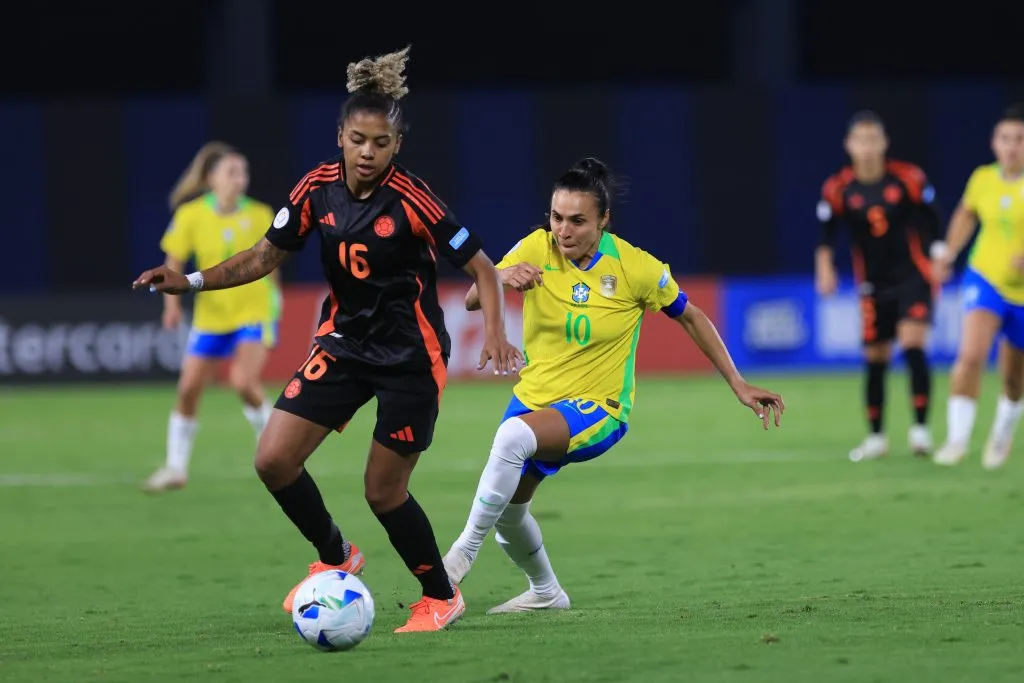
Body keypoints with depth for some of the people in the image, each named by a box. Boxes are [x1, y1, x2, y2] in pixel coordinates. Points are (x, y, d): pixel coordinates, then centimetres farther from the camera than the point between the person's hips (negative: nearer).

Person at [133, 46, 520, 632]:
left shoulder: (411, 199, -20)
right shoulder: (319, 187, -6)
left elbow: (482, 267, -15)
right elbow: (265, 257, 4)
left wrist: (496, 336, -29)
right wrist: (191, 282, -7)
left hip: (411, 357, -5)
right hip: (345, 343, 5)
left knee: (384, 491, -2)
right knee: (274, 459, -7)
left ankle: (442, 598, 22)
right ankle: (336, 557, 20)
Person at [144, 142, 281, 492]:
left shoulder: (259, 216, -9)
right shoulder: (191, 216, -9)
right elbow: (174, 263, -1)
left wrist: (273, 298, 11)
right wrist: (172, 302, -13)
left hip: (255, 310, -2)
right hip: (211, 315, 2)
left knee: (244, 381, -21)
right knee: (188, 388, 0)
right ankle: (176, 467, 14)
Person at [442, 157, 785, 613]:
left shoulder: (636, 268, -15)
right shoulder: (536, 249, -10)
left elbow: (690, 318, 1)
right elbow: (472, 301, -16)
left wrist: (738, 385, 0)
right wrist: (500, 279, -39)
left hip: (597, 408, -5)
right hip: (534, 398, 5)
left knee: (513, 436, -35)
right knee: (507, 509, 15)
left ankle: (464, 550, -26)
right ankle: (545, 593, 45)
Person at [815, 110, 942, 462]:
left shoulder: (910, 179, -7)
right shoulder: (838, 189, -5)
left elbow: (930, 226, 2)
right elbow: (826, 235, 0)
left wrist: (937, 263, 1)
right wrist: (824, 268, -14)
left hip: (913, 277, -2)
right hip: (873, 285, 2)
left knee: (913, 345, -20)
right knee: (875, 360, 6)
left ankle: (921, 428, -17)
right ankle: (875, 437, 20)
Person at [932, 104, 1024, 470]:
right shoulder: (983, 179, -3)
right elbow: (967, 213, 19)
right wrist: (950, 251, 10)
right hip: (986, 278, 1)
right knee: (971, 354, -23)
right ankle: (957, 437, -18)